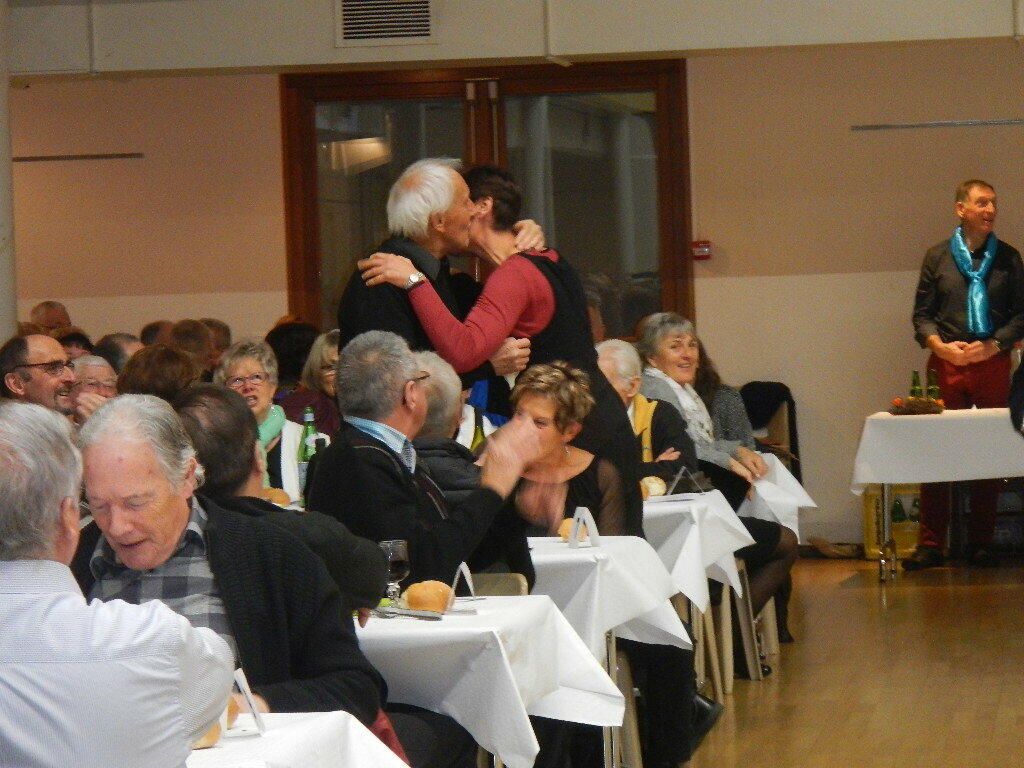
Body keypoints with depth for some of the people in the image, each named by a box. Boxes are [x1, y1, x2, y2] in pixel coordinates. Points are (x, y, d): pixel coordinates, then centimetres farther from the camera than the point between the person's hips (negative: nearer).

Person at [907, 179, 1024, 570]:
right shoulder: (938, 257, 9)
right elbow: (922, 314, 8)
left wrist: (993, 345, -9)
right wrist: (940, 345, -10)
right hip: (947, 363, -1)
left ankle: (981, 545, 7)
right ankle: (930, 546, 0)